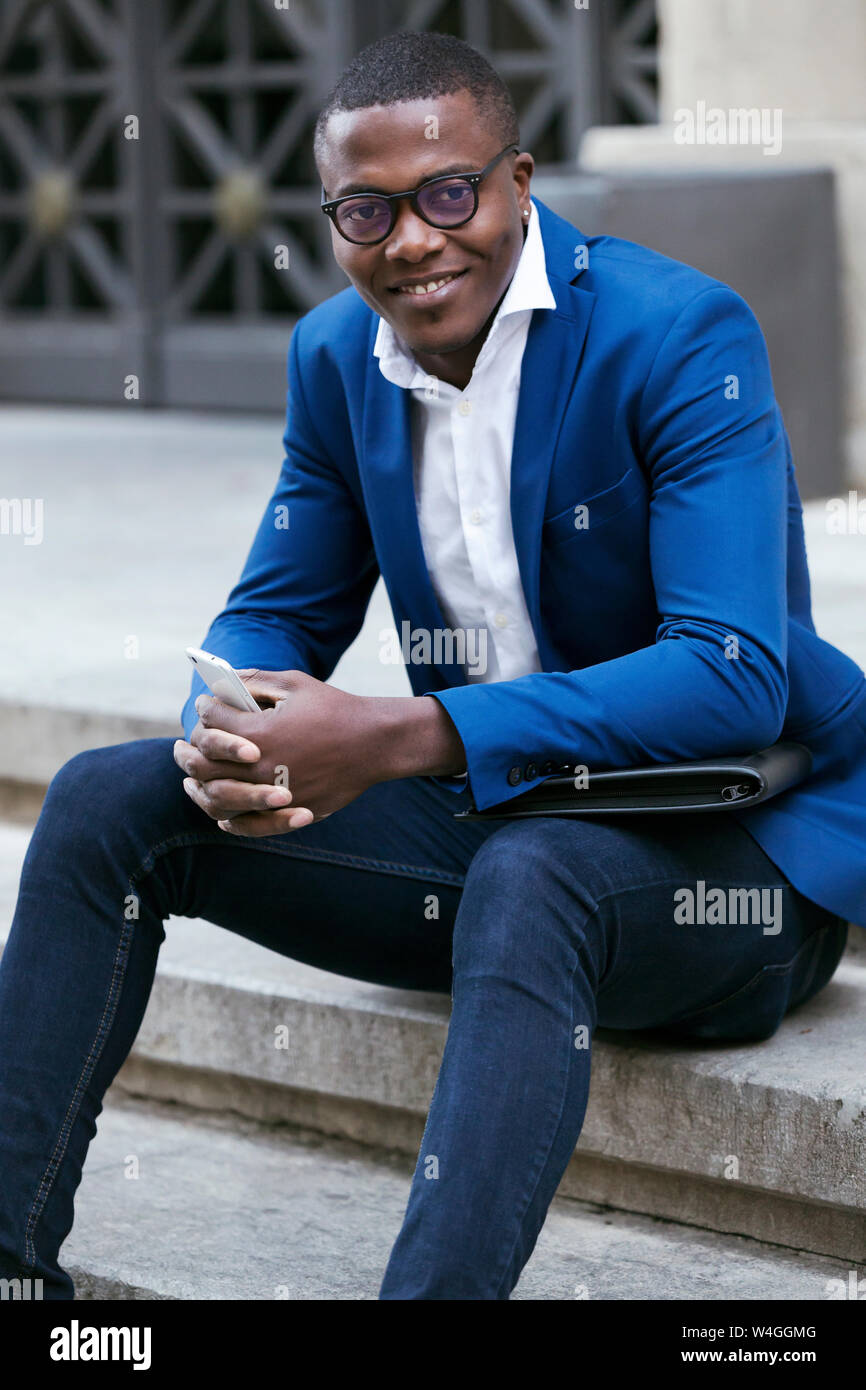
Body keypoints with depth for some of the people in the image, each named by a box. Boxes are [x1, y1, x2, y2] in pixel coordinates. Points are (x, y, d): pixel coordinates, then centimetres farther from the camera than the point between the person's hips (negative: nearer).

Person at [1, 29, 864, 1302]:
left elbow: (735, 678, -26)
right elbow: (276, 614, 12)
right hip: (485, 825, 7)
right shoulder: (337, 354, 4)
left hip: (733, 852, -6)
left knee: (527, 879, -40)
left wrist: (393, 740, -32)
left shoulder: (680, 334, -17)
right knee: (107, 800, -7)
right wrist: (228, 739, -16)